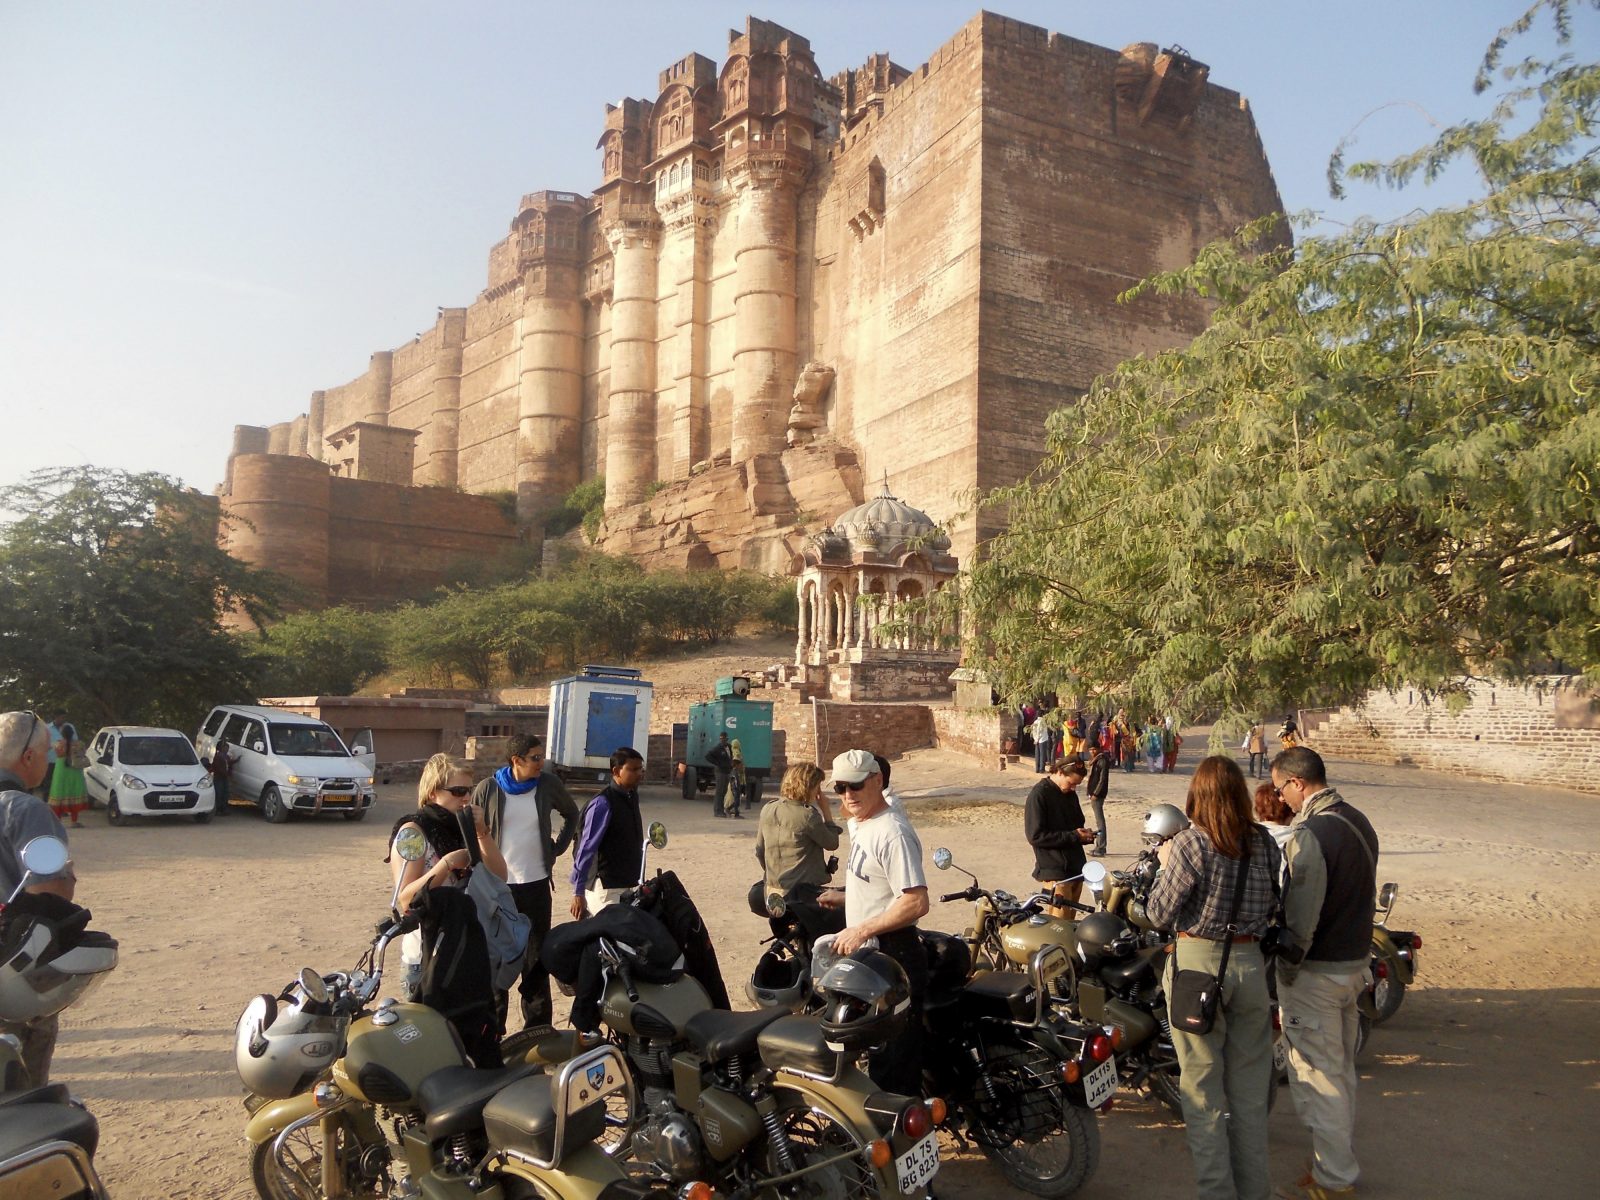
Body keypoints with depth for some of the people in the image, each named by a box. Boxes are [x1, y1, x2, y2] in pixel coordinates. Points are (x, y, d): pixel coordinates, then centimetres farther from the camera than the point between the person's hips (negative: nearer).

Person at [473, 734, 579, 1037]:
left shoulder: (549, 784, 0)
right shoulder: (488, 789, -5)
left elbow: (572, 814, 17)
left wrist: (557, 848, 9)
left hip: (536, 883, 2)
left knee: (536, 958, 7)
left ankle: (538, 1028, 17)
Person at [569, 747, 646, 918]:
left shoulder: (631, 797, 6)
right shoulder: (603, 804, -18)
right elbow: (586, 850, -19)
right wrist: (578, 893, -20)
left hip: (627, 886, 8)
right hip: (605, 889, -8)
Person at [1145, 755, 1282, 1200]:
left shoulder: (1190, 844, -16)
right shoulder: (1265, 844, -1)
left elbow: (1160, 913, -10)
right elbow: (1273, 909, 10)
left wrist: (1165, 866, 4)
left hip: (1198, 962, -5)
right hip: (1251, 963, 5)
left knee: (1203, 1084, 7)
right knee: (1250, 1084, 16)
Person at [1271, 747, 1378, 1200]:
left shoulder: (1310, 834, -24)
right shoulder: (1358, 821, 5)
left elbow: (1301, 918, -23)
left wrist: (1286, 971, -12)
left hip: (1317, 971, -9)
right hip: (1355, 960, 9)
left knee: (1317, 1074, 4)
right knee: (1342, 1068, 21)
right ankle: (1342, 1160, 34)